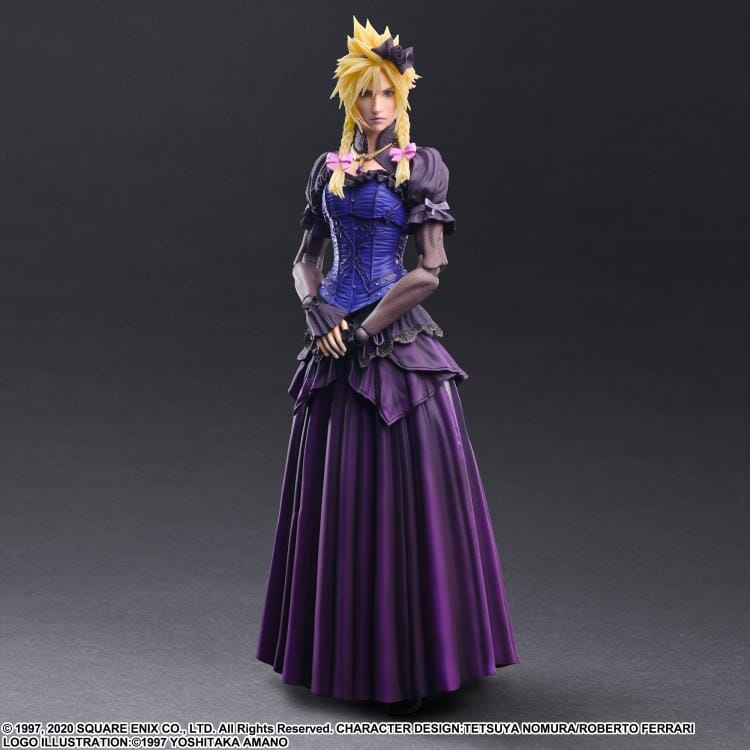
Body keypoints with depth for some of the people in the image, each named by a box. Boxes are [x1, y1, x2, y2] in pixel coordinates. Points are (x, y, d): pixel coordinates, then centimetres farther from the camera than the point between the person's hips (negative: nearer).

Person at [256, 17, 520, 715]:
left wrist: (362, 331, -11)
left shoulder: (421, 166, -1)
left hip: (398, 342, -5)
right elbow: (305, 257, 15)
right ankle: (339, 645, 24)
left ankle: (409, 656, 9)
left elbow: (430, 270, -8)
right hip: (335, 343, 5)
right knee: (333, 493, 9)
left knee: (403, 488, -3)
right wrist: (316, 308, -6)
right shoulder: (328, 168, 13)